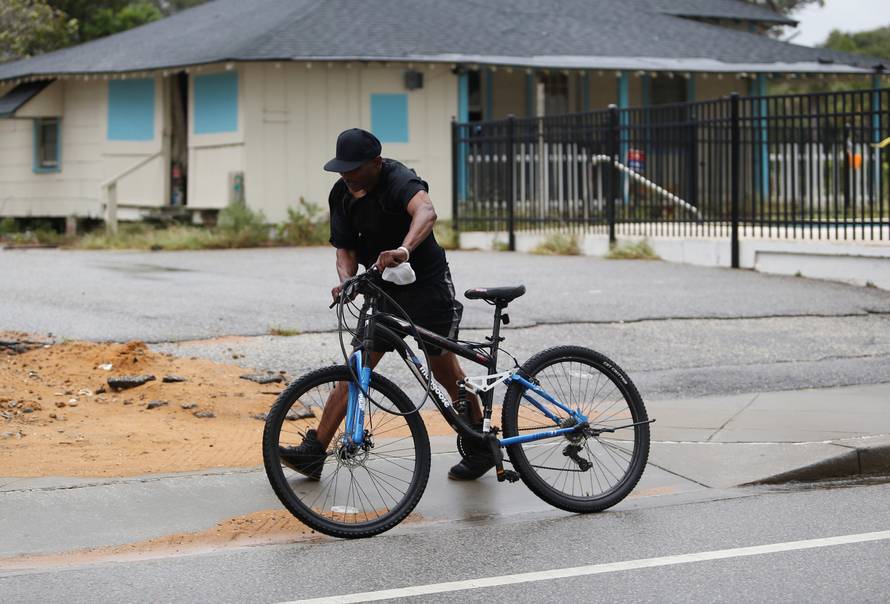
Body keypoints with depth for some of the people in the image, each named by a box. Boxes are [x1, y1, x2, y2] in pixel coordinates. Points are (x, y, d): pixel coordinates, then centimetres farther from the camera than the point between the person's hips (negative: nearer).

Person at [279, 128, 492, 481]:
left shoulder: (398, 180, -22)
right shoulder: (342, 194, 0)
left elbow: (426, 212, -44)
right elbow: (345, 248, 2)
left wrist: (403, 250, -63)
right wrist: (346, 280, -21)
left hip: (426, 283, -6)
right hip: (383, 289, 7)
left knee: (444, 371, 0)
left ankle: (481, 449, 17)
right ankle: (314, 451, -1)